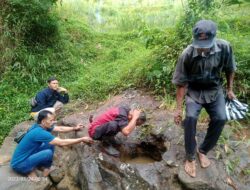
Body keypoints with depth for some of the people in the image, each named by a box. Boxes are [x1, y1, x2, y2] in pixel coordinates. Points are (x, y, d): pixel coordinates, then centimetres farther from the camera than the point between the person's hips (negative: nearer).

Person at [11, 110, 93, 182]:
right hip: (19, 164, -9)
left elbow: (60, 129, 5)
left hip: (28, 156, 9)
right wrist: (81, 139, -26)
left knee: (51, 144, -1)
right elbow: (62, 143, -31)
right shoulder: (39, 132, -32)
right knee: (48, 153, -27)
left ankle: (45, 167, 11)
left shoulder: (40, 126, -5)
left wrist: (74, 128, -3)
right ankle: (30, 171, -2)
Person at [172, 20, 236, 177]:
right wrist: (179, 108, -15)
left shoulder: (225, 47, -19)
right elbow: (181, 83, -17)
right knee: (190, 118, -24)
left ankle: (203, 151, 10)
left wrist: (230, 90, 9)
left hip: (215, 91, 3)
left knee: (220, 119, -15)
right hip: (194, 92, -2)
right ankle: (190, 157, -3)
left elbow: (230, 69, 2)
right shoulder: (187, 55, -25)